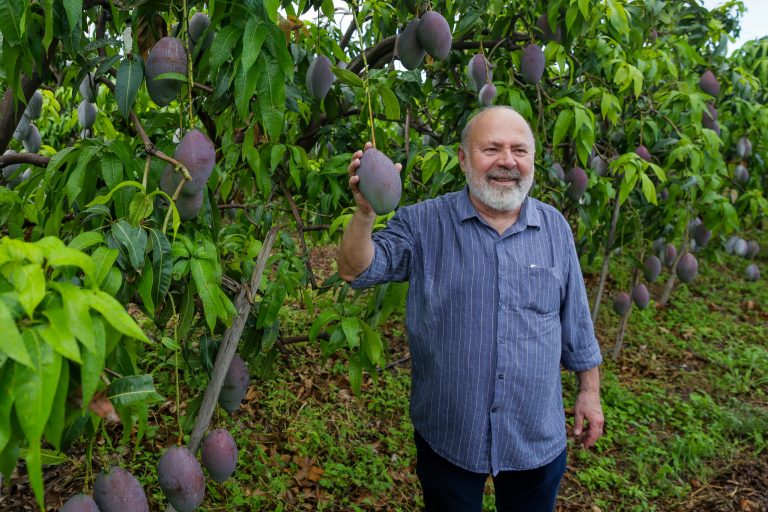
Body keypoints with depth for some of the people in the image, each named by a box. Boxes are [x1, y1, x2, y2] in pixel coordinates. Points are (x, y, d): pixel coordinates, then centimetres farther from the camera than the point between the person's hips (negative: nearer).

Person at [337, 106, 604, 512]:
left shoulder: (555, 228, 0)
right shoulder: (424, 223, -9)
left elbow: (576, 321, 7)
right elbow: (356, 271, -16)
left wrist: (589, 390, 9)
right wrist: (365, 211, -33)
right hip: (447, 437, -2)